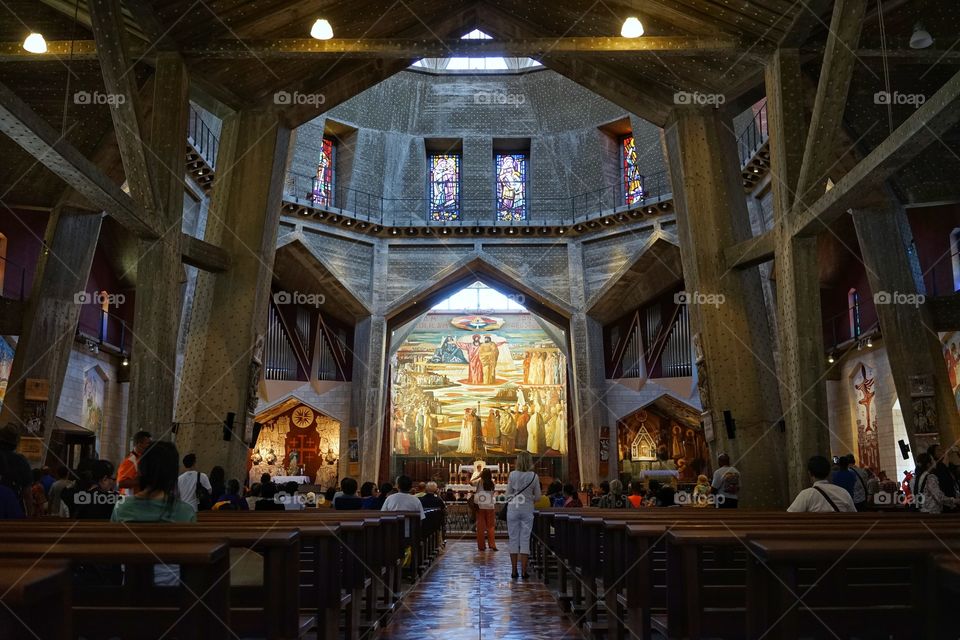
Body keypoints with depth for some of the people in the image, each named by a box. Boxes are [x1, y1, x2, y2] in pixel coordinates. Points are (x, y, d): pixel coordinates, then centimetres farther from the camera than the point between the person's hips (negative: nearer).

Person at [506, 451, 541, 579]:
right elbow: (538, 496, 1)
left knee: (513, 539, 7)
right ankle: (524, 571, 4)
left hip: (513, 509, 0)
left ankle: (514, 571, 9)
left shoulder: (512, 475, -6)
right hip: (527, 510, 0)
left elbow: (508, 494, -1)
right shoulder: (534, 476, -5)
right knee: (525, 539, 5)